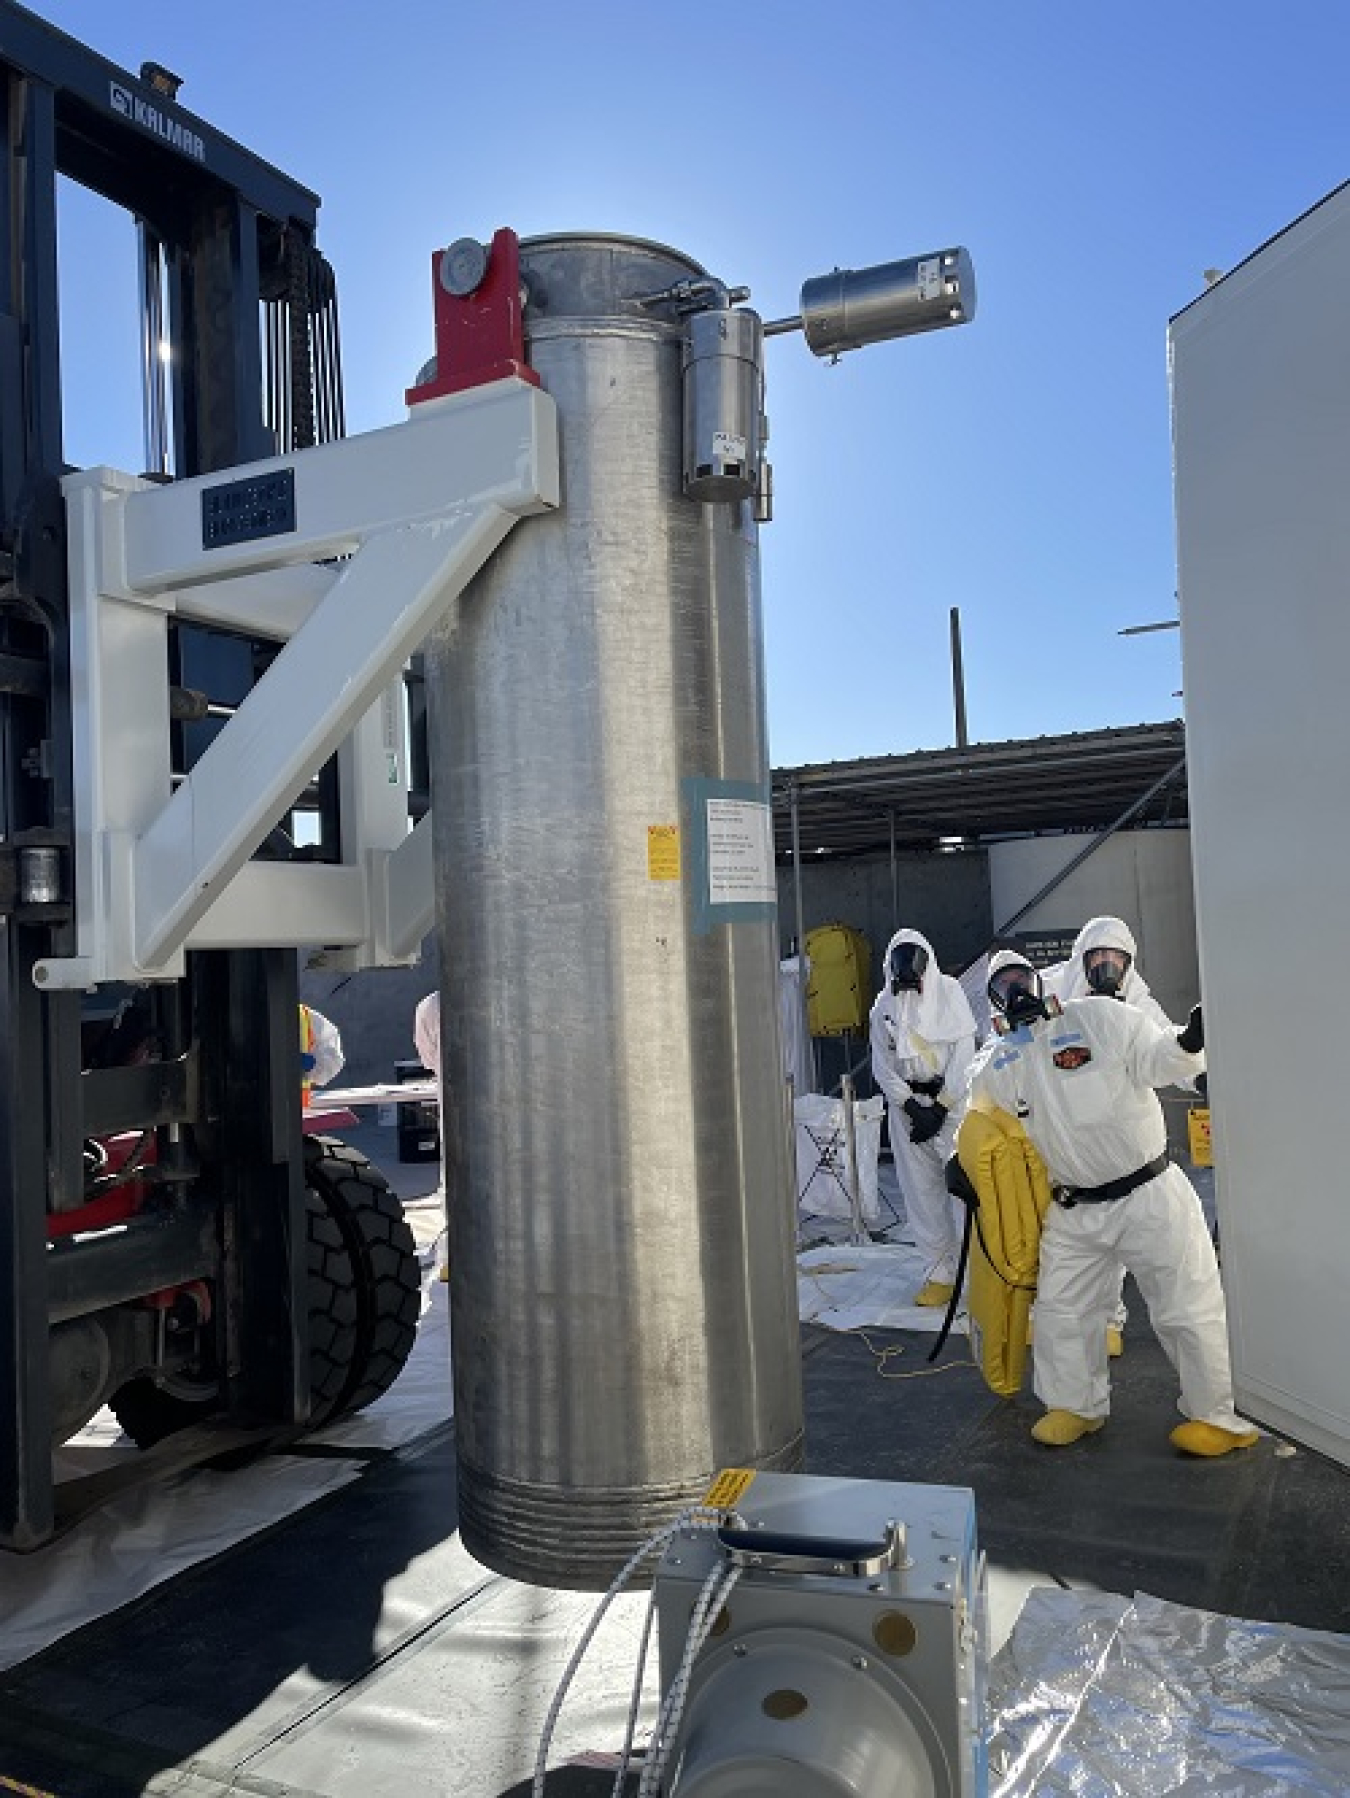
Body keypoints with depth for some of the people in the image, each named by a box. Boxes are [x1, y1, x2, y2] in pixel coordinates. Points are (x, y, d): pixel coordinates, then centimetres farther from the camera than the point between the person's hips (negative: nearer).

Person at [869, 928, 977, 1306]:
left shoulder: (949, 992, -1)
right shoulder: (884, 1005, 7)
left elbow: (963, 1054, -5)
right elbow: (882, 1065, 6)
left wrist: (941, 1107, -9)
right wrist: (911, 1105, -7)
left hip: (951, 1099, -3)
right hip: (906, 1102, 3)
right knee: (921, 1190, 4)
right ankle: (940, 1273, 12)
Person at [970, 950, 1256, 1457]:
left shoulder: (1098, 1018, -9)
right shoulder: (993, 1066, 3)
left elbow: (1158, 1061, -15)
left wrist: (1190, 1040, -33)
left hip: (1149, 1194, -4)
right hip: (1074, 1213, 5)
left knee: (1187, 1310, 1)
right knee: (1059, 1310, 13)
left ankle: (1222, 1415, 20)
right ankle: (1075, 1405, 33)